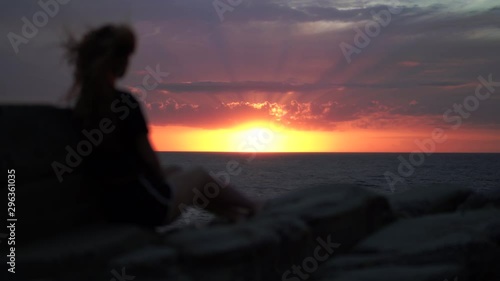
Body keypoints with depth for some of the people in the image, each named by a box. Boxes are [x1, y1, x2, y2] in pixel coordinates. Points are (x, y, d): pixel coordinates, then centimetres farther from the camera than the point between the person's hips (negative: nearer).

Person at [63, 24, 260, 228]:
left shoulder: (80, 106, 2)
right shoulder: (124, 102, -20)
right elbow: (146, 155, -12)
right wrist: (162, 178, 9)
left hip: (109, 206, 7)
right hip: (141, 204, -7)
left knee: (175, 172, 29)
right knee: (200, 176, 18)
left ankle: (229, 213, 42)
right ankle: (250, 208, 42)